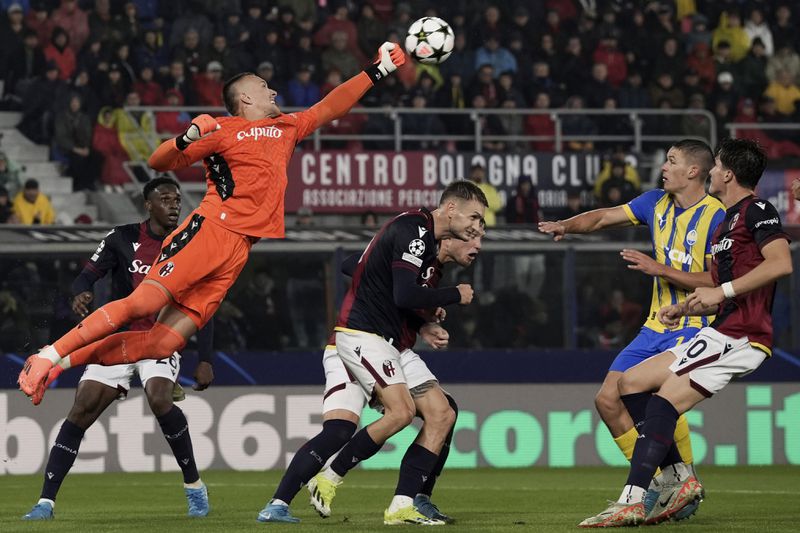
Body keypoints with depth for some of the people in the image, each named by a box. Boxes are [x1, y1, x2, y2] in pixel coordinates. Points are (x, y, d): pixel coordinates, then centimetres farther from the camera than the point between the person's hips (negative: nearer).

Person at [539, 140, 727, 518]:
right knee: (607, 400, 1)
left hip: (694, 327, -8)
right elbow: (603, 217, 12)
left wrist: (660, 270, -20)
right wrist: (567, 226, -7)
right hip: (656, 327, 8)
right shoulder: (656, 202, 9)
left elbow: (716, 283, -17)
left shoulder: (717, 217, -13)